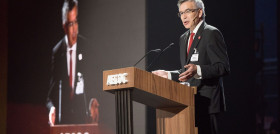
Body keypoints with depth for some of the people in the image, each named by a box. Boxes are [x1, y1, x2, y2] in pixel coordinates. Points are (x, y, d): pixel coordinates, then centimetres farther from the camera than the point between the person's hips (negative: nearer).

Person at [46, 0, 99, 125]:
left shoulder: (85, 47, -2)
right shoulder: (57, 51, 2)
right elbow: (53, 86, 6)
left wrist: (93, 101, -14)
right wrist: (52, 107, -12)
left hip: (82, 115, -1)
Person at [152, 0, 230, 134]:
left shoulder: (211, 33, -5)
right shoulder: (184, 38, 21)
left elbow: (223, 67, -14)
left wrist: (198, 70, -27)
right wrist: (168, 74, 12)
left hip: (206, 101, -8)